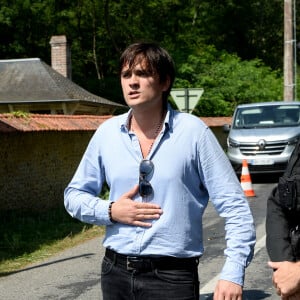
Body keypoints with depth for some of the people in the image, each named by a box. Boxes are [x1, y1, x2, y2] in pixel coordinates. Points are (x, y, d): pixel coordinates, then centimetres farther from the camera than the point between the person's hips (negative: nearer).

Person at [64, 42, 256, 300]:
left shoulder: (192, 132, -7)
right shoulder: (107, 133, 3)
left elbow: (235, 207, -7)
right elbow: (74, 194, 14)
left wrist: (233, 274, -15)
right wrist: (110, 211, -5)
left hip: (172, 277, -3)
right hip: (115, 272, 4)